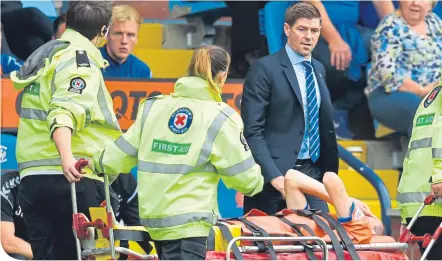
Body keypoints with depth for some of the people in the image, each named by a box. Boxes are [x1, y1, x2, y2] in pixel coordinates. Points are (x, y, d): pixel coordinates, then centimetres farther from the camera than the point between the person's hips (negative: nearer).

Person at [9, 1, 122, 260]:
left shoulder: (44, 56, 21)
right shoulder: (81, 60, -7)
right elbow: (65, 111, -24)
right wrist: (66, 155, -38)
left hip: (32, 177, 8)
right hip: (72, 179, -8)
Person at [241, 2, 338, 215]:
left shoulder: (318, 70, 15)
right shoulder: (265, 69, -7)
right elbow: (252, 131, -12)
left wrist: (328, 171, 6)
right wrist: (274, 177, -20)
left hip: (313, 172, 6)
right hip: (275, 174, -6)